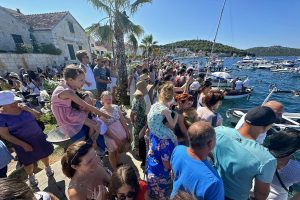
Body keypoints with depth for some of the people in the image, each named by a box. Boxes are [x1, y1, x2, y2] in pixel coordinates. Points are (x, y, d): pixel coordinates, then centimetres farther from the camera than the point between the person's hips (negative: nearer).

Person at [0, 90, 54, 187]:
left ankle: (48, 167, 46)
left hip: (38, 137, 3)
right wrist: (23, 144, -16)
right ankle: (31, 176, 44)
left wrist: (28, 109, -24)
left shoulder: (22, 106, -9)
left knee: (44, 154, 18)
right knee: (28, 161, 16)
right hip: (22, 142, -2)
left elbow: (38, 115, -5)